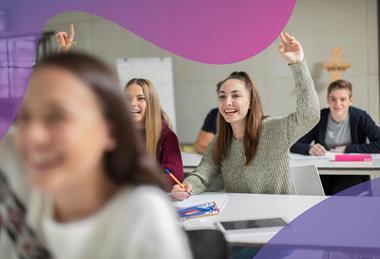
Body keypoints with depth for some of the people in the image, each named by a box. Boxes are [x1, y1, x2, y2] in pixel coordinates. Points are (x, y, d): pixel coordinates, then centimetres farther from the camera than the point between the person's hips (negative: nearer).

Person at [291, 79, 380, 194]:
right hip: (323, 173, 1)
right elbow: (294, 144, -2)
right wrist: (309, 149, -24)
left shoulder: (360, 117, -4)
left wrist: (347, 149, -15)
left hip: (352, 174, -1)